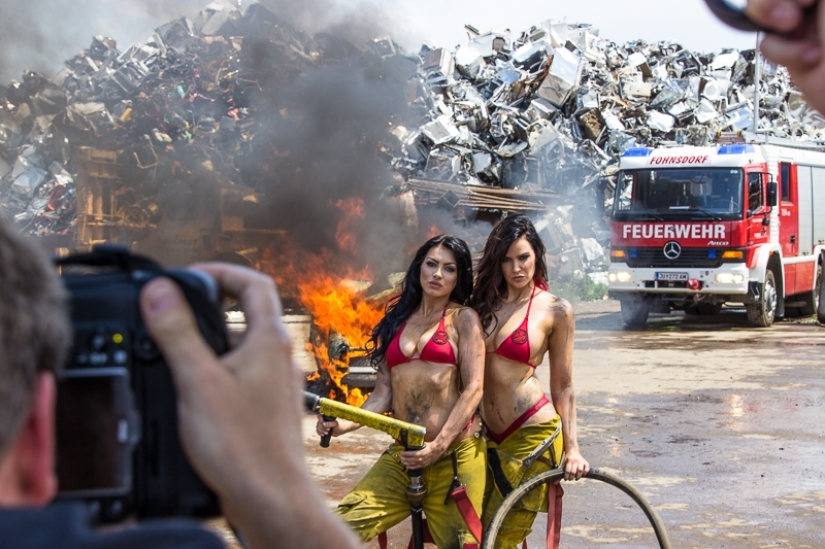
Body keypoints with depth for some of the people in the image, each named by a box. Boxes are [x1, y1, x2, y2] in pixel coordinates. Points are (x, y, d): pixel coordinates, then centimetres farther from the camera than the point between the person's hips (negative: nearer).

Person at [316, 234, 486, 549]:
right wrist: (346, 424, -8)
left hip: (454, 455, -3)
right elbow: (383, 393, 10)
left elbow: (473, 389, -6)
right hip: (401, 456, 3)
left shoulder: (463, 319, 4)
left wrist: (438, 446, -17)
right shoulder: (396, 320, 15)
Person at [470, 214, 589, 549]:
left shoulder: (555, 310, -3)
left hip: (531, 434, -5)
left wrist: (572, 448, -5)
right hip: (488, 435, 5)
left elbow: (563, 387, 0)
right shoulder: (485, 302, 9)